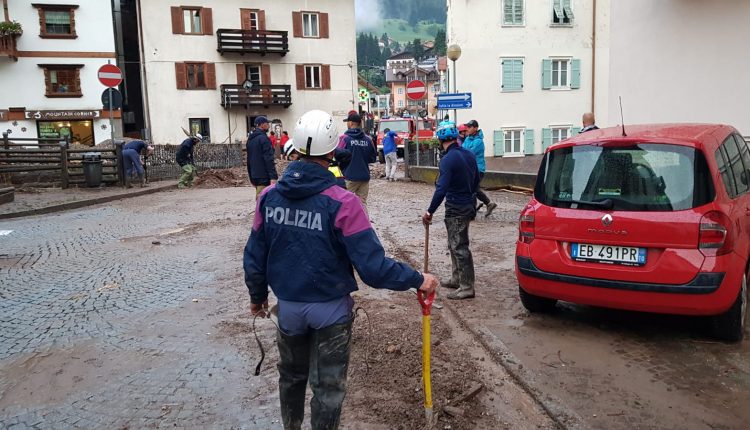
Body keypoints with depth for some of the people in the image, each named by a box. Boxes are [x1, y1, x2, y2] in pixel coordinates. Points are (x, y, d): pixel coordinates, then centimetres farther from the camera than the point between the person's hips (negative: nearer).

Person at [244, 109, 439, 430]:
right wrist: (417, 280, -11)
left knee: (291, 375, 27)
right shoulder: (341, 203, -21)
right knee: (328, 386, 14)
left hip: (288, 305, 5)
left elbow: (255, 256, 0)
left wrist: (257, 296, 17)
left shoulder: (269, 196, -8)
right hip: (331, 308, -4)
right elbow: (372, 266, -24)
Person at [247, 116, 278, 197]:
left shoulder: (250, 139, 16)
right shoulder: (263, 138, -12)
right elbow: (269, 159, -18)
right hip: (264, 177, -9)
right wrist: (273, 177, -21)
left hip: (254, 176, 9)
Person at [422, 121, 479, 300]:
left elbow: (441, 188, -25)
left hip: (455, 209, -9)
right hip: (468, 206, 9)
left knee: (459, 247, -3)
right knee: (455, 244, 20)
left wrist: (430, 211, -19)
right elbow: (476, 181, 16)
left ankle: (467, 287, 3)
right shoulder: (469, 155, 6)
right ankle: (457, 279, 30)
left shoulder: (448, 159, -20)